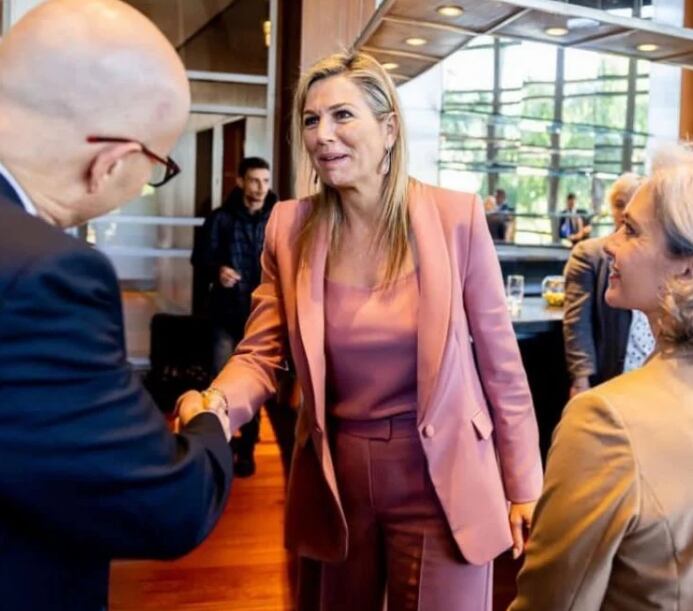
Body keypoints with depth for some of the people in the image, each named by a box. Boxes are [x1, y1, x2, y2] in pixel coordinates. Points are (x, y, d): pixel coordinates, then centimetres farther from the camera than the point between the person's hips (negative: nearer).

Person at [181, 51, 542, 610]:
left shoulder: (456, 217, -11)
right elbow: (261, 353, -2)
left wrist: (524, 486, 0)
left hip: (439, 481, -2)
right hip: (333, 478, 3)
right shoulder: (289, 228, -4)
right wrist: (216, 405, -25)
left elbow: (499, 358, -4)